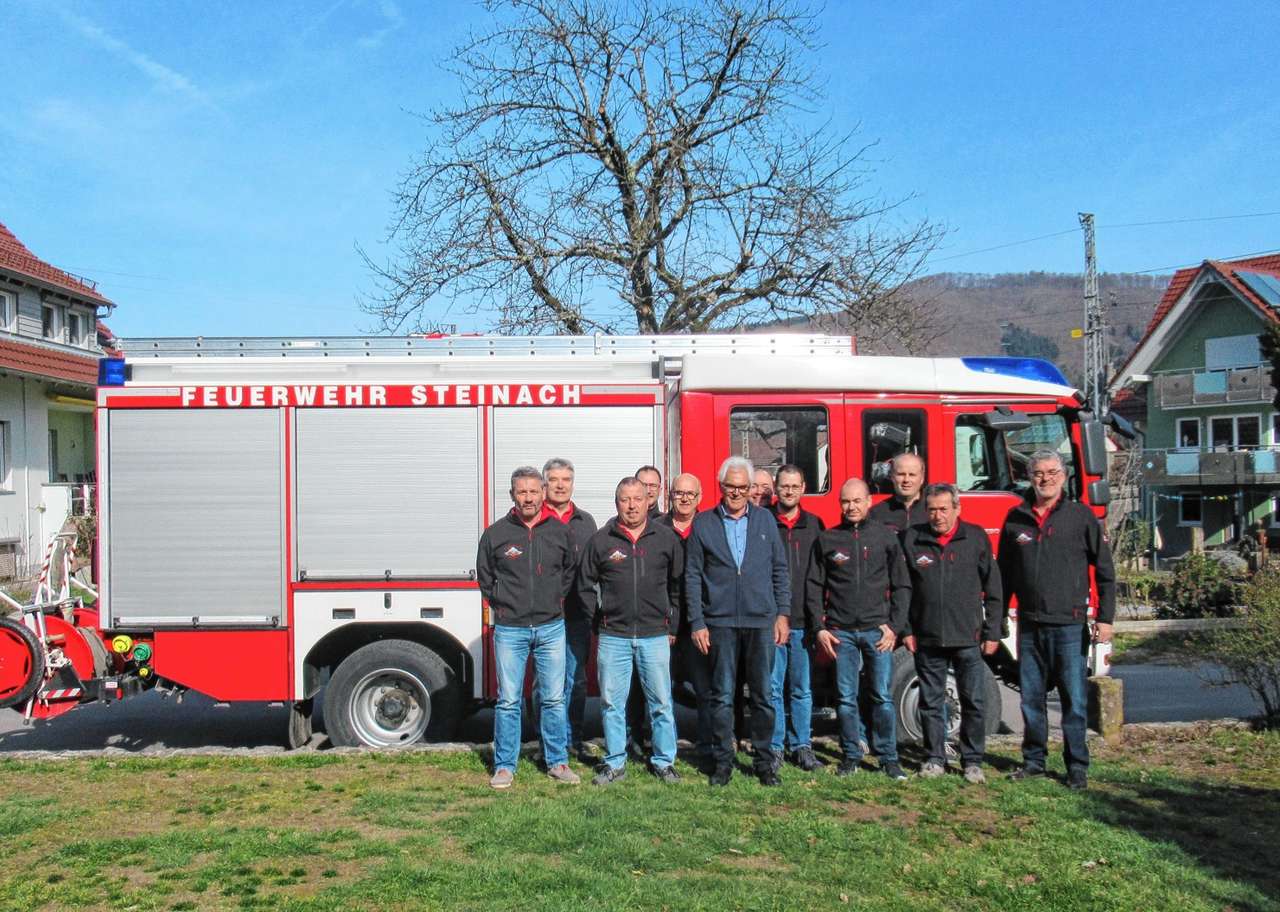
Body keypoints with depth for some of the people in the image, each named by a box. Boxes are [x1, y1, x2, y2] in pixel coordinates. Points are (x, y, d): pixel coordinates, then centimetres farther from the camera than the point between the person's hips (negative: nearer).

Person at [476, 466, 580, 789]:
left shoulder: (559, 532, 4)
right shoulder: (495, 534, -1)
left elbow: (569, 572, 17)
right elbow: (485, 578, 9)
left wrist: (557, 602, 7)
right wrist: (503, 606, 4)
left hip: (551, 627, 2)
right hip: (510, 629, -1)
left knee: (554, 699, 7)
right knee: (508, 701, 4)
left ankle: (557, 762, 18)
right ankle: (505, 766, 13)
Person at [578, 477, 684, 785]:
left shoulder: (666, 538, 2)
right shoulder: (601, 540, 2)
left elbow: (678, 584, 8)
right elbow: (585, 585, 10)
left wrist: (672, 626, 7)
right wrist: (599, 621, 6)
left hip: (655, 635, 0)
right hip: (613, 637, 0)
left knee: (661, 702, 4)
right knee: (612, 703, 6)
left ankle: (664, 761, 17)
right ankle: (615, 763, 18)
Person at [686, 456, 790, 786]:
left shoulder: (765, 519, 8)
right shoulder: (703, 524, 4)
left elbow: (780, 569, 10)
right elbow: (693, 576, 3)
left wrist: (783, 614, 3)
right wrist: (697, 623, -2)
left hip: (762, 622, 1)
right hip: (720, 623, -1)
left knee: (763, 695, 5)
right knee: (722, 696, 5)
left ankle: (764, 761, 16)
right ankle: (723, 761, 15)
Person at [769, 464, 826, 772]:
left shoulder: (814, 525, 9)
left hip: (804, 621, 2)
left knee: (802, 689, 8)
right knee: (773, 688, 3)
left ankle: (801, 746, 17)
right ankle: (774, 747, 13)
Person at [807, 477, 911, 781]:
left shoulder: (886, 537, 5)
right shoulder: (826, 540, 7)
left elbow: (901, 585, 5)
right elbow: (814, 587, 7)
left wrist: (894, 627, -3)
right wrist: (819, 629, 0)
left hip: (877, 629, -1)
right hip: (841, 631, 1)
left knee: (883, 696, 0)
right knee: (846, 698, 4)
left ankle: (889, 758, 9)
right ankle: (851, 756, 14)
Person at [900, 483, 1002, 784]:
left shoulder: (976, 538, 2)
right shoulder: (911, 539, 3)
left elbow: (992, 589, 4)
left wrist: (992, 633, 1)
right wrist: (906, 630, 2)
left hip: (969, 637, -1)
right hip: (927, 638, 1)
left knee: (974, 702, 3)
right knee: (930, 703, 8)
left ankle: (972, 760, 15)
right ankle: (935, 759, 20)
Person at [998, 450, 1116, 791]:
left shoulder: (1081, 516, 0)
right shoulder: (1016, 519, 8)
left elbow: (1105, 571, 1)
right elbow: (1004, 574, 14)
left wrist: (1105, 618, -6)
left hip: (1069, 625, -3)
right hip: (1029, 626, 3)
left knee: (1074, 701, 3)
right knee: (1031, 699, 10)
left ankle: (1077, 766, 13)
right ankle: (1034, 760, 22)